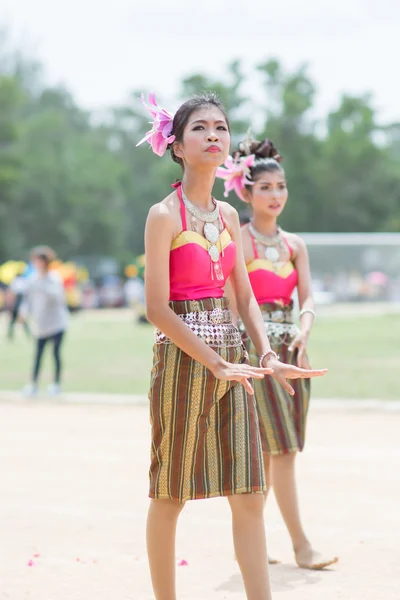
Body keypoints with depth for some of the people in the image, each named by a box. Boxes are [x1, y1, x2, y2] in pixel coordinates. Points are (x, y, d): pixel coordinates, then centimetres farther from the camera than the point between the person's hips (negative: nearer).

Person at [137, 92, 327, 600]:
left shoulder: (227, 215, 11)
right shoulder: (164, 215, -8)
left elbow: (244, 295, 13)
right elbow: (157, 308, -12)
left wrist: (268, 357, -2)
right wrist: (215, 363, -16)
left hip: (230, 360, 6)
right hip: (182, 357, -6)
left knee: (249, 494, 1)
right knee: (171, 494, 5)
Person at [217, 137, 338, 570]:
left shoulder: (295, 245, 12)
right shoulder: (238, 241, -4)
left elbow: (307, 300, 4)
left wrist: (303, 331, -15)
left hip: (290, 350, 6)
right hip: (253, 348, -6)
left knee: (267, 452, 9)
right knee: (282, 447, -10)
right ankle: (300, 544, -8)